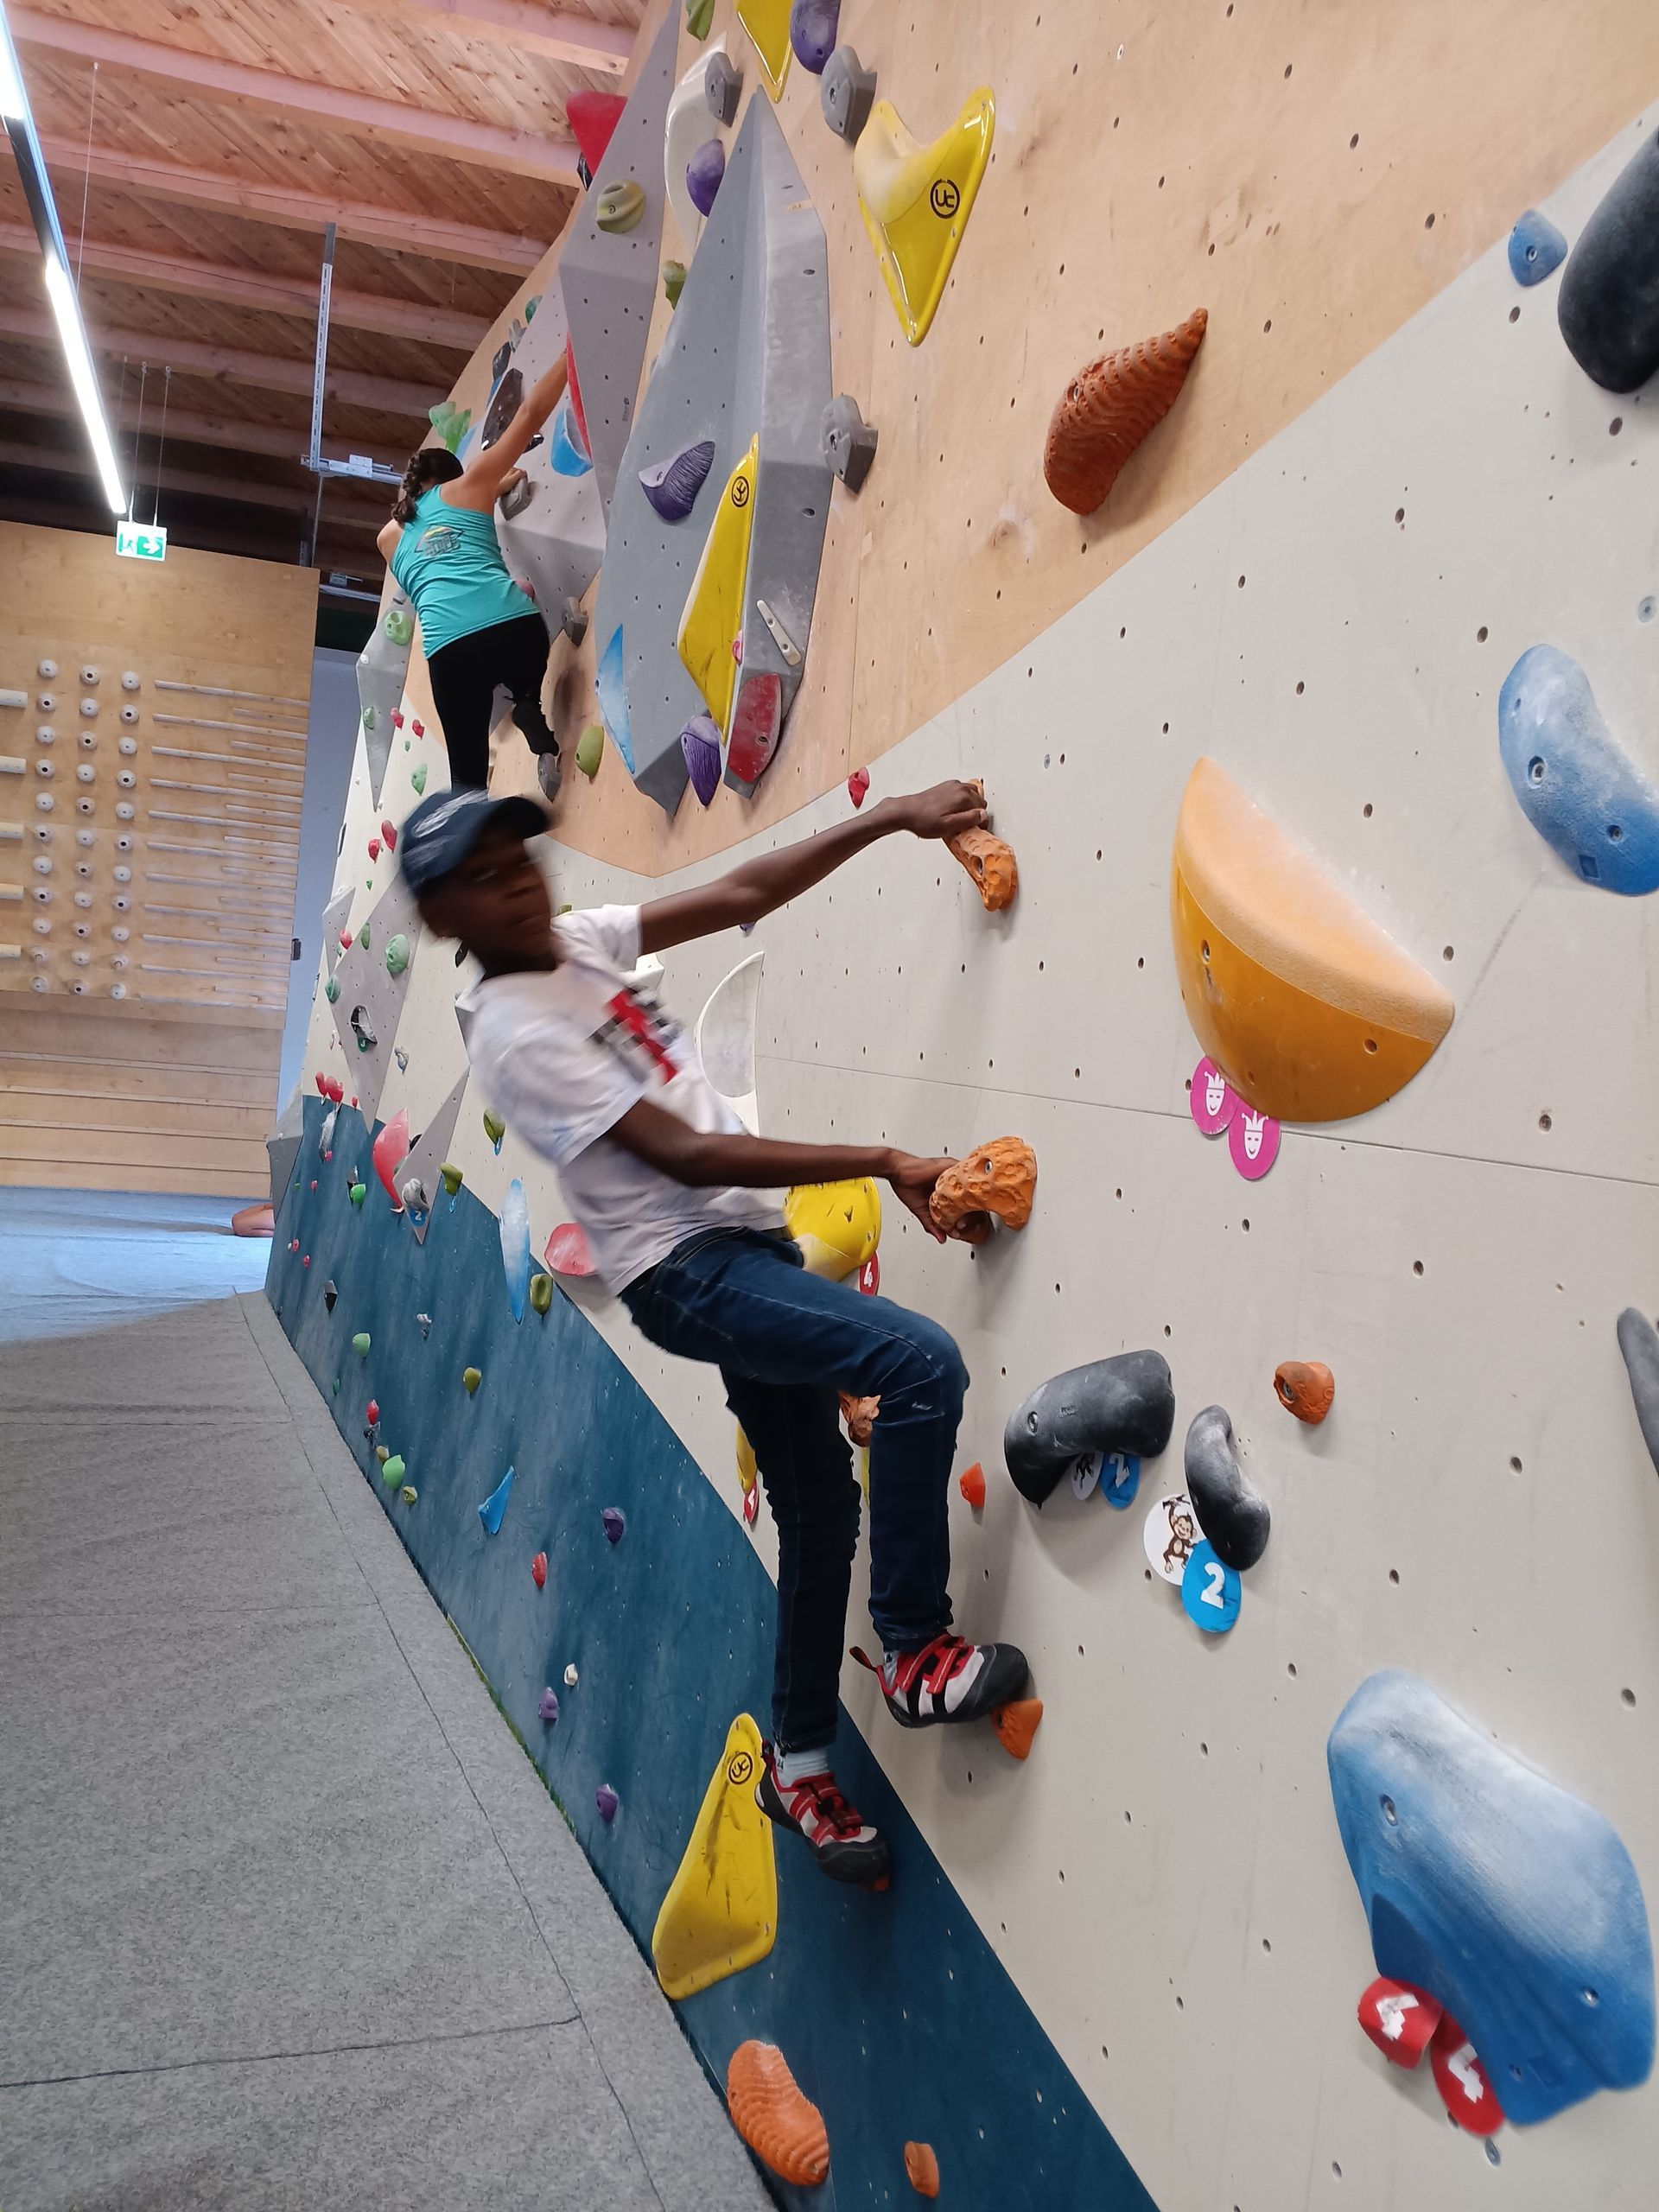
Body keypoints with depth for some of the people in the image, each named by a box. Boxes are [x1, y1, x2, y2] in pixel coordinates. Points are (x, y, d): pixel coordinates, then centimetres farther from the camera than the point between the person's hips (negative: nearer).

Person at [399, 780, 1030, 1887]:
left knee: (821, 1504, 13)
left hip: (751, 1250, 8)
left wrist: (892, 818, -1)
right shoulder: (516, 1032, -16)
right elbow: (683, 1153, -21)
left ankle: (802, 1761, 30)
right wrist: (883, 1163, -22)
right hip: (689, 1272, -8)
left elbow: (742, 894, 7)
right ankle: (917, 1652, -6)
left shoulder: (584, 940, 8)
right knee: (923, 1364, -24)